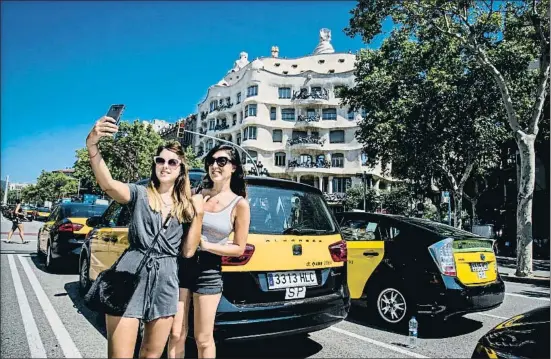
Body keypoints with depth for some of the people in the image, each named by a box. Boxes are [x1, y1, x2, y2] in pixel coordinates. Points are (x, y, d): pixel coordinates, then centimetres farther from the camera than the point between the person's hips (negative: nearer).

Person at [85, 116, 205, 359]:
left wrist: (199, 213, -3)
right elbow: (107, 184, -20)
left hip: (166, 281, 4)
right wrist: (92, 146, -37)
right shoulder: (139, 194, 2)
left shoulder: (187, 207, 11)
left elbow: (188, 251, 6)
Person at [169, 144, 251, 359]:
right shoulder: (196, 193, 4)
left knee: (203, 339, 8)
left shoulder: (239, 204, -6)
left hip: (209, 271, -3)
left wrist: (207, 245, -15)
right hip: (181, 264, 3)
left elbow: (239, 248, -4)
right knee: (176, 334, 10)